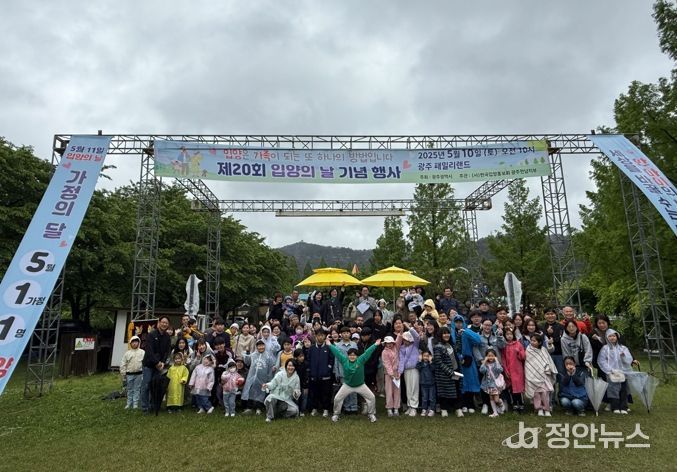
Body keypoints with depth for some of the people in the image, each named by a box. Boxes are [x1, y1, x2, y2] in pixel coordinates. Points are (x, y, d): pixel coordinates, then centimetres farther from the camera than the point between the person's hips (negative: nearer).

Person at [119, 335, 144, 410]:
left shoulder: (142, 352, 1)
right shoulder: (127, 353, 4)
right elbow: (123, 364, 5)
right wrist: (123, 375, 2)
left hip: (139, 374, -1)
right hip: (129, 374, 1)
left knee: (137, 389, 4)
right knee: (129, 389, 10)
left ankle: (135, 404, 12)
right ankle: (129, 404, 20)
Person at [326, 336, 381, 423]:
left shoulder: (360, 360, -14)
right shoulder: (344, 360, -12)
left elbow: (367, 352, -16)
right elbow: (337, 352, -10)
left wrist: (375, 345, -18)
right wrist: (330, 345, -8)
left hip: (360, 385, 0)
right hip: (347, 385, 0)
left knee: (371, 397, -3)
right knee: (337, 398, -3)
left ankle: (371, 414, 19)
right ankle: (336, 414, 20)